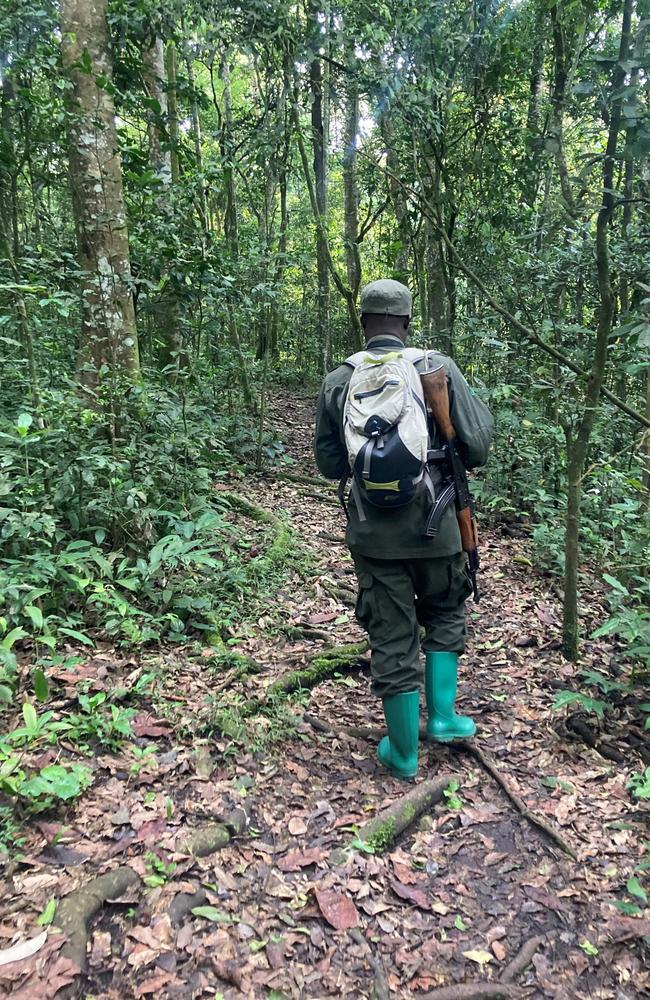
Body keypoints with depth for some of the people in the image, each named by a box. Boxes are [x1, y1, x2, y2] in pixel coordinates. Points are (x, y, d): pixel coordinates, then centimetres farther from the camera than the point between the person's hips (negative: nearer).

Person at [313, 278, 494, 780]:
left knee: (392, 638, 12)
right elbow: (477, 450, -6)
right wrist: (479, 403, 13)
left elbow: (329, 465, 6)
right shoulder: (439, 369, -7)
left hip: (374, 533, 1)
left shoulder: (336, 382, -1)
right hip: (435, 527, -1)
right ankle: (443, 715, 26)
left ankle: (404, 752, 24)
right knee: (445, 614, 26)